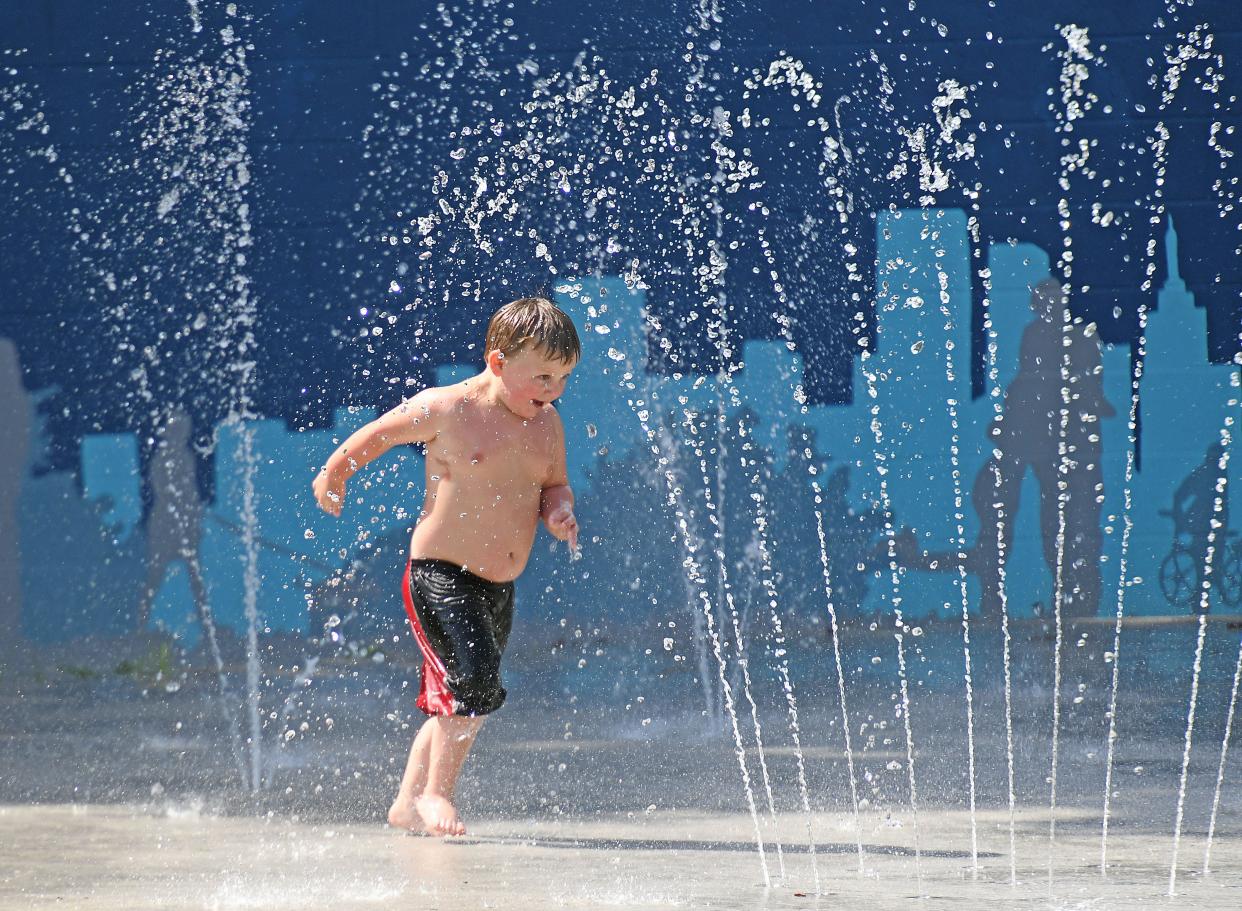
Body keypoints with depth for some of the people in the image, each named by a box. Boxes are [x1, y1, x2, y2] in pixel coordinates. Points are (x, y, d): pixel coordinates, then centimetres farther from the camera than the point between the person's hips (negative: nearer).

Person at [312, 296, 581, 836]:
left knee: (454, 704, 13)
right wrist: (333, 477, 16)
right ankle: (435, 794, -5)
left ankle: (407, 802, 26)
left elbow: (555, 485, 17)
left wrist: (559, 510, -6)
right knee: (474, 681, -20)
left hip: (499, 588, 7)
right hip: (440, 575, -7)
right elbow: (375, 436, 2)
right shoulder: (444, 410, -13)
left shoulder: (546, 423, 4)